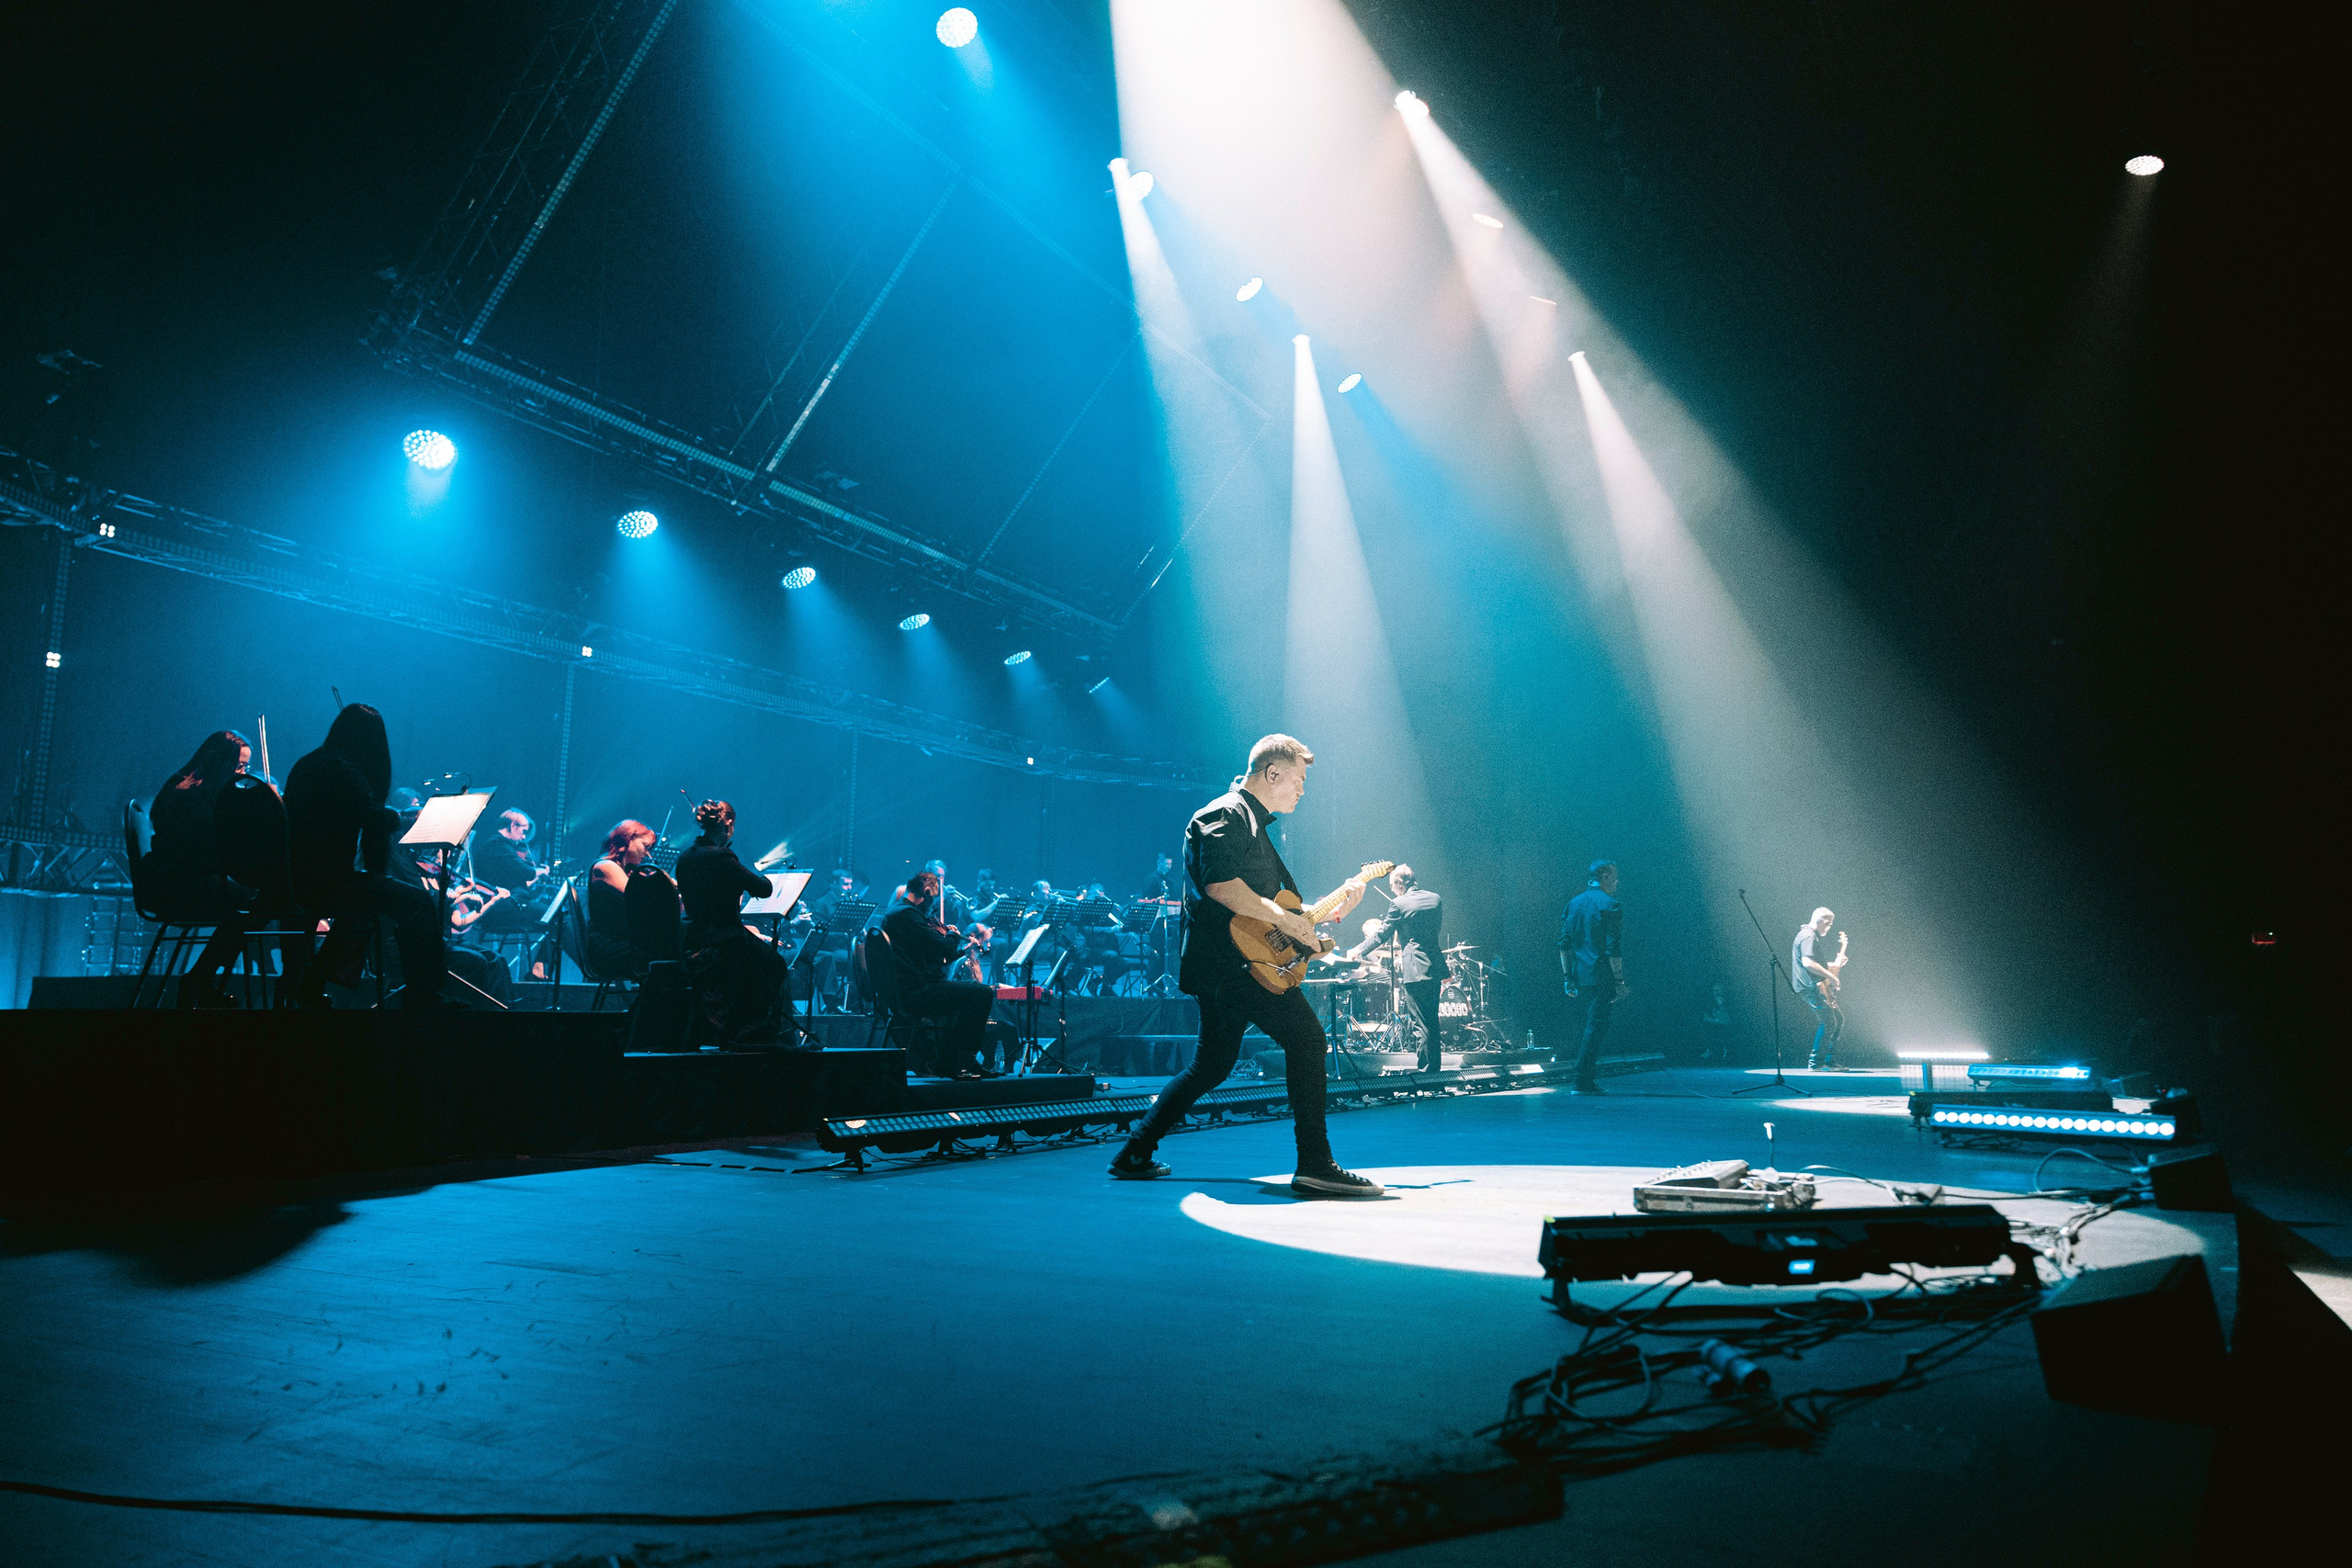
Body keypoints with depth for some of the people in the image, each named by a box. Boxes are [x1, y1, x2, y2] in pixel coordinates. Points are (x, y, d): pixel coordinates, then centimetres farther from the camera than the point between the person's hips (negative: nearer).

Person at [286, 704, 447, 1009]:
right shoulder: (342, 772, -16)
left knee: (366, 892, 35)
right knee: (419, 903, -5)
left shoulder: (305, 766, 11)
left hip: (297, 881, 10)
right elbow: (377, 821, -22)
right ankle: (423, 998, -3)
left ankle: (313, 982, 41)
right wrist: (397, 817, -1)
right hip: (325, 886, -10)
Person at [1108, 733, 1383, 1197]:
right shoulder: (1226, 814, -7)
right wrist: (1284, 919, -22)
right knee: (1305, 1036, -15)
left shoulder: (1254, 826, 25)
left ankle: (1135, 1154, 23)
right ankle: (1314, 1166, -17)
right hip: (1232, 957, -11)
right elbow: (1220, 884, -24)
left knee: (1211, 1066, 16)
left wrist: (1336, 908, 13)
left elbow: (1277, 906, 24)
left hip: (1220, 965, 11)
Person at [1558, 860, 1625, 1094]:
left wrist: (1567, 977, 10)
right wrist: (1619, 981, -12)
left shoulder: (1573, 904, 11)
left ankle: (1589, 1076, 19)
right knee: (1596, 1028, -4)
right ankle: (1582, 1082, -6)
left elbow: (1564, 944, 8)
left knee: (1593, 1026, 18)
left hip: (1580, 977, 7)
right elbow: (1613, 949, -15)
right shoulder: (1609, 905, -9)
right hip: (1602, 978, -7)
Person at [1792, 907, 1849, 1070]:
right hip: (1810, 987, -11)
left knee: (1839, 1020, 12)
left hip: (1817, 987, 11)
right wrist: (1831, 976, -19)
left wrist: (1835, 964, 16)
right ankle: (1816, 1062, -10)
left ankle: (1830, 1060, 15)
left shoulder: (1814, 936, 22)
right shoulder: (1808, 936, -13)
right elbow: (1807, 963, -26)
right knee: (1828, 1022, -14)